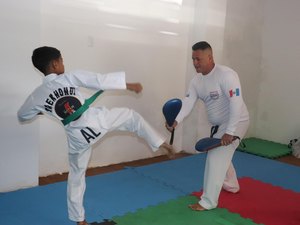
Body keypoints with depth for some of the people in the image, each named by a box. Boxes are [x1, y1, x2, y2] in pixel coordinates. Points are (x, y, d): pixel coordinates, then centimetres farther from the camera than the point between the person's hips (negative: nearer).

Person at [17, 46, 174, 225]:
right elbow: (100, 81, -10)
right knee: (132, 116, 19)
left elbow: (22, 116, 19)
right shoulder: (70, 77, -8)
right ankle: (160, 143, 17)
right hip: (97, 120, -3)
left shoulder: (37, 95, 2)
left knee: (76, 177, 21)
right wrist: (129, 85, -1)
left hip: (77, 138, 4)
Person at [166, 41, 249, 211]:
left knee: (216, 157, -14)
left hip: (235, 123, -9)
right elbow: (188, 102, -13)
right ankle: (231, 185, 49)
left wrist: (229, 132, -31)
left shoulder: (226, 75, -26)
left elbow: (236, 104, -30)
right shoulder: (197, 80, -2)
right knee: (221, 155, 23)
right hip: (218, 125, 9)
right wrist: (176, 121, -31)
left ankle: (208, 202, -3)